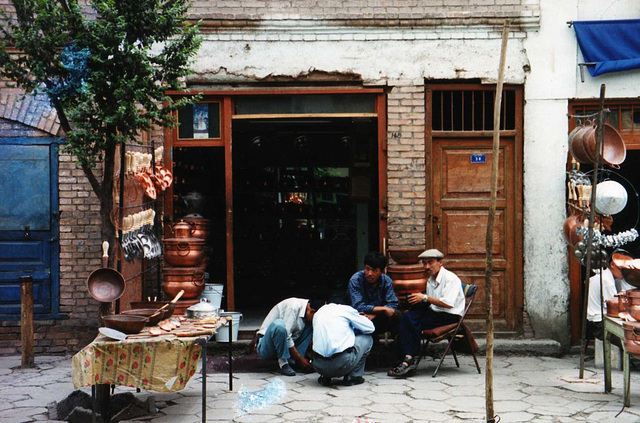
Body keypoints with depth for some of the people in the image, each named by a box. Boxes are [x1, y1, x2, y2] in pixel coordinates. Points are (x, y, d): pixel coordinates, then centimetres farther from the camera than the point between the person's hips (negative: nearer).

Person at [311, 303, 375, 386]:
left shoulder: (317, 313, 20)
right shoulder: (347, 309, 4)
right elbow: (370, 328, 12)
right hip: (343, 364, -6)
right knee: (367, 338, 17)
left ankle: (325, 377, 19)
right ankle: (353, 376, 11)